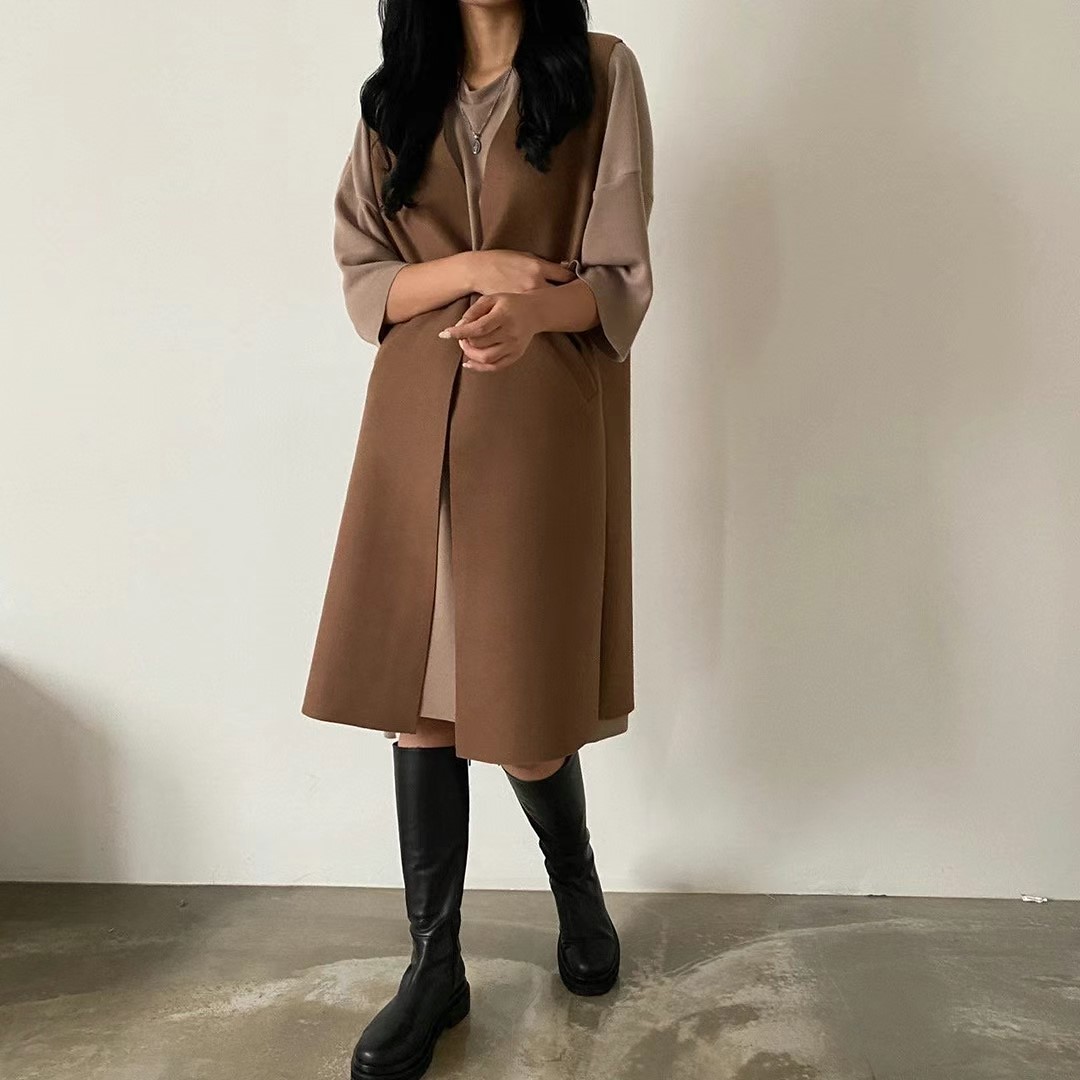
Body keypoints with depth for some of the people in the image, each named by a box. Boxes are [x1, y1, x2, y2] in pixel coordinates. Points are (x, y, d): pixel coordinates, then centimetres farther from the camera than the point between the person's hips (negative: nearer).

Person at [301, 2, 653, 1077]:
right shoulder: (393, 100, 13)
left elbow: (618, 282, -3)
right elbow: (362, 280, 7)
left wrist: (533, 308, -25)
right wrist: (473, 269, -11)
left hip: (544, 432, -3)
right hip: (416, 429, 3)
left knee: (525, 716, -1)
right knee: (415, 697, 4)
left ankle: (577, 884, 34)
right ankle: (435, 964, 23)